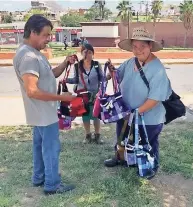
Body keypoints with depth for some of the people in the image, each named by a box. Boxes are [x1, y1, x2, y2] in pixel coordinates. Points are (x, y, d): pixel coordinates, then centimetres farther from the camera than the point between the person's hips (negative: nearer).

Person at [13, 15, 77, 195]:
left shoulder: (33, 53, 9)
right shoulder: (28, 57, -25)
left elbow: (51, 74, 15)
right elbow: (32, 91, -29)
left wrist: (65, 63, -3)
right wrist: (62, 97, -23)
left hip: (40, 112, 10)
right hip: (44, 113, -10)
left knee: (40, 145, 19)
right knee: (51, 148, 1)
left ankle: (38, 178, 34)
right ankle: (52, 185, 15)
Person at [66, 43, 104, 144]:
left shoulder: (96, 65, -5)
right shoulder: (77, 66, -4)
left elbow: (101, 78, 1)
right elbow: (76, 80, 5)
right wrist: (66, 80, -9)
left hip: (94, 94, -1)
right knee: (85, 115, 11)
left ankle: (97, 135, 24)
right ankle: (88, 135, 27)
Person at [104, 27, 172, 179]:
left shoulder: (158, 69, -27)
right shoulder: (130, 62, -5)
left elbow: (155, 98, -29)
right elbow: (117, 75, 12)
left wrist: (137, 112, -28)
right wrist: (111, 70, -11)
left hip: (149, 119, -7)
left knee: (148, 145, 18)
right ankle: (120, 158, 56)